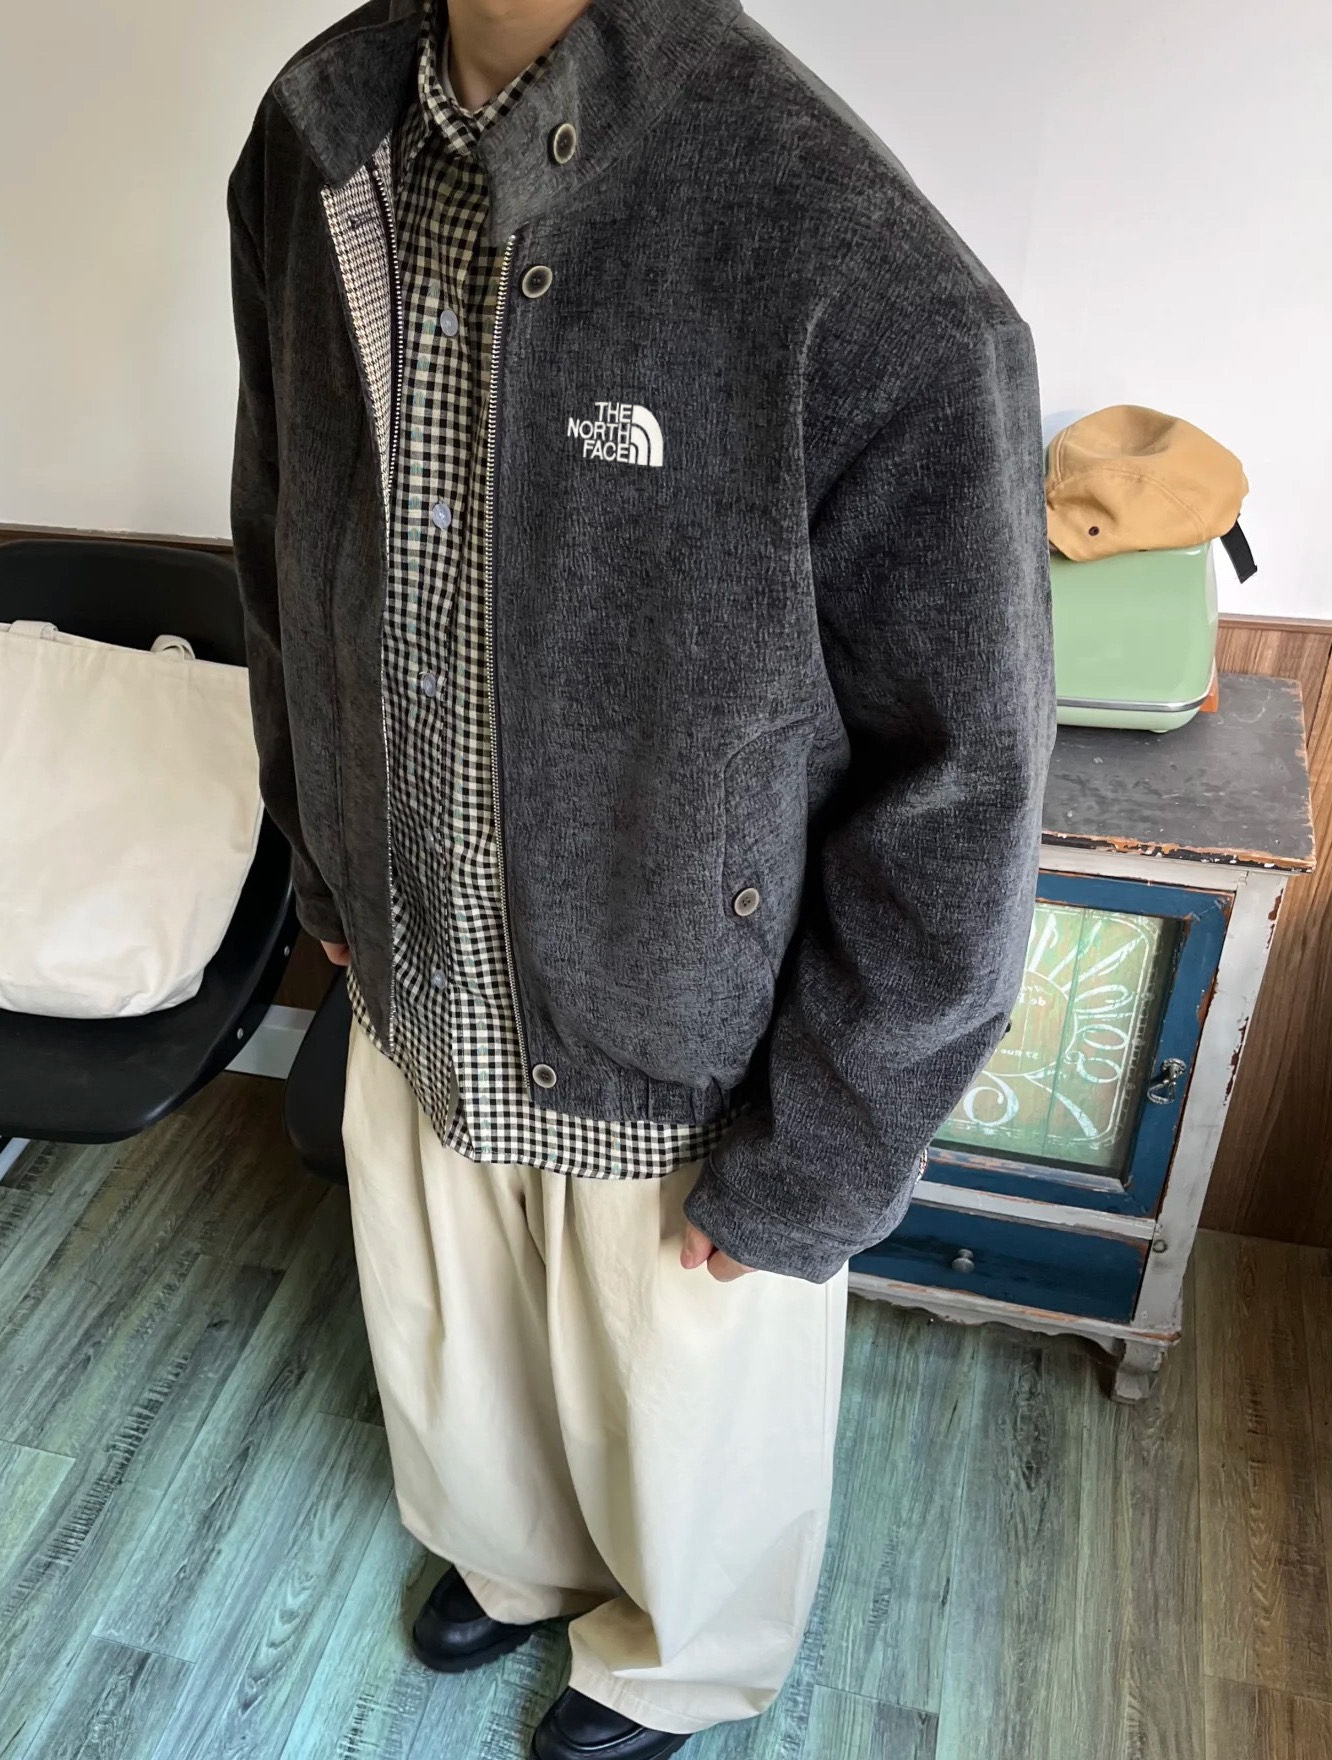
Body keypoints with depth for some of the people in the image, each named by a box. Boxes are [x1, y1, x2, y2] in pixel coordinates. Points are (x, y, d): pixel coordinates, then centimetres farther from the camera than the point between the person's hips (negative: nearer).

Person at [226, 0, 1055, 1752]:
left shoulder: (875, 295, -28)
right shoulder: (311, 150, -7)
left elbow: (958, 801, -21)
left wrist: (805, 1167, -13)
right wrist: (326, 868, 13)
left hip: (682, 1065, -5)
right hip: (412, 999, 6)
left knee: (688, 1417, 25)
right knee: (445, 1346, 32)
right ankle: (514, 1553, 69)